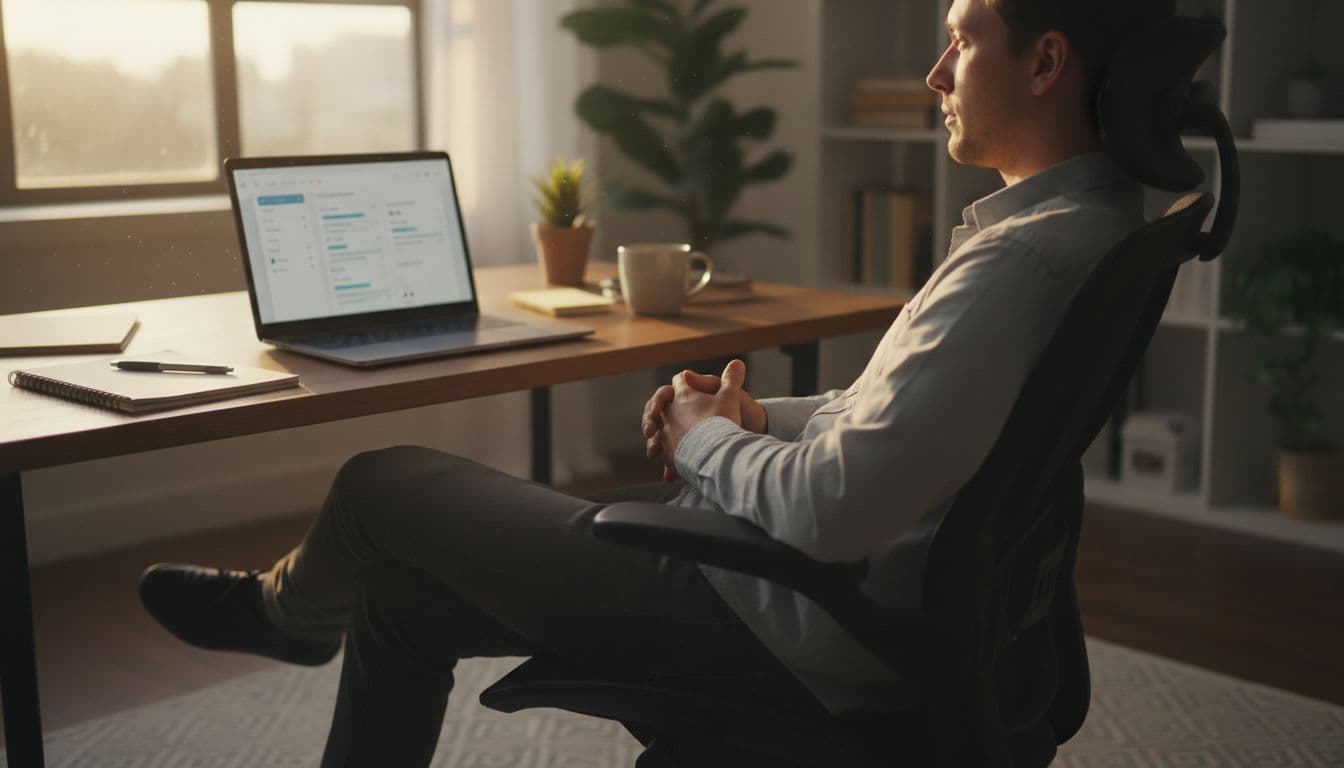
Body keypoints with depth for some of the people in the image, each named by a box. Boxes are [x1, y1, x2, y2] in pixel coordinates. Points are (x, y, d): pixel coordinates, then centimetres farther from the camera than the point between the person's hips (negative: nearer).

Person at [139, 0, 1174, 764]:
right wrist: (761, 421, 4)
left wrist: (704, 437, -10)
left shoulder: (1025, 257, -26)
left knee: (382, 485, 6)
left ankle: (293, 612, 40)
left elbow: (830, 512, -31)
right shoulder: (1085, 218, 7)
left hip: (813, 639, -10)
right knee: (401, 597, 16)